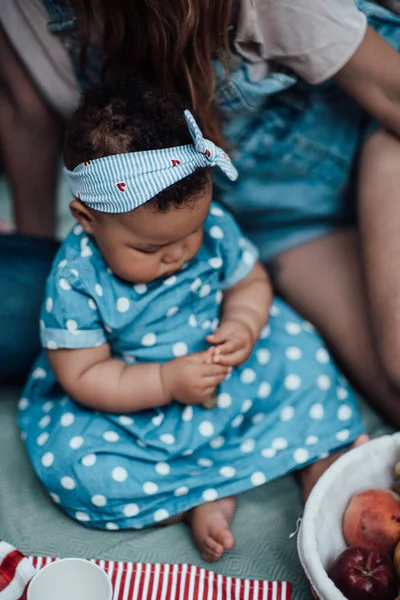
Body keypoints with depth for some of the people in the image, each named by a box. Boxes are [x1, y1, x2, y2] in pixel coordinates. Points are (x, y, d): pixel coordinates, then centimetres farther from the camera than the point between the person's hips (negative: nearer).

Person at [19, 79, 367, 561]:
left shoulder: (212, 226, -15)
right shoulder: (75, 280, -25)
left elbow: (249, 281, 3)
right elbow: (82, 376, -19)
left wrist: (244, 325, -20)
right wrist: (166, 382, -30)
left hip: (228, 375, 3)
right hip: (132, 406, -2)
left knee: (298, 352, -11)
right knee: (68, 463, -25)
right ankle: (205, 498, -19)